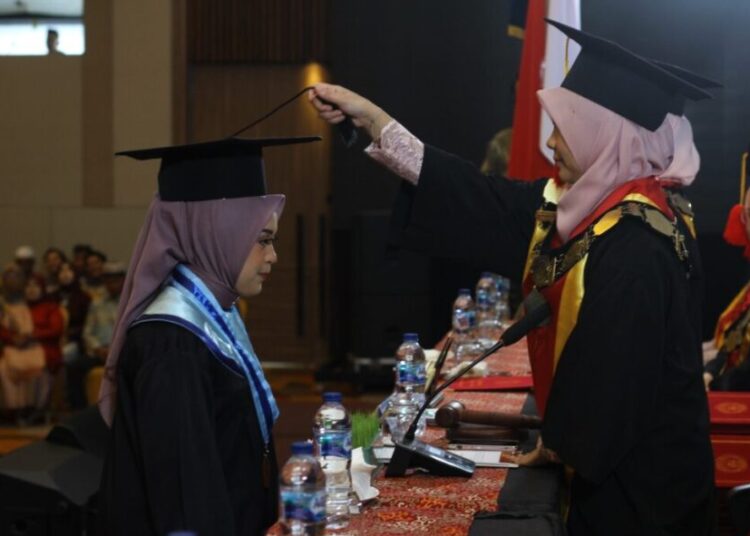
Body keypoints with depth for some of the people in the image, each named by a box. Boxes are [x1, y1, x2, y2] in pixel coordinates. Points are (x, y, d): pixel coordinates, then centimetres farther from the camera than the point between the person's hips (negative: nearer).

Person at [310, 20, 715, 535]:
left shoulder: (636, 247, -26)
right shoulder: (581, 208, 1)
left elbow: (615, 375, -23)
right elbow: (482, 203, 5)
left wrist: (561, 443, -5)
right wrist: (370, 117, 4)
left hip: (643, 476, -8)